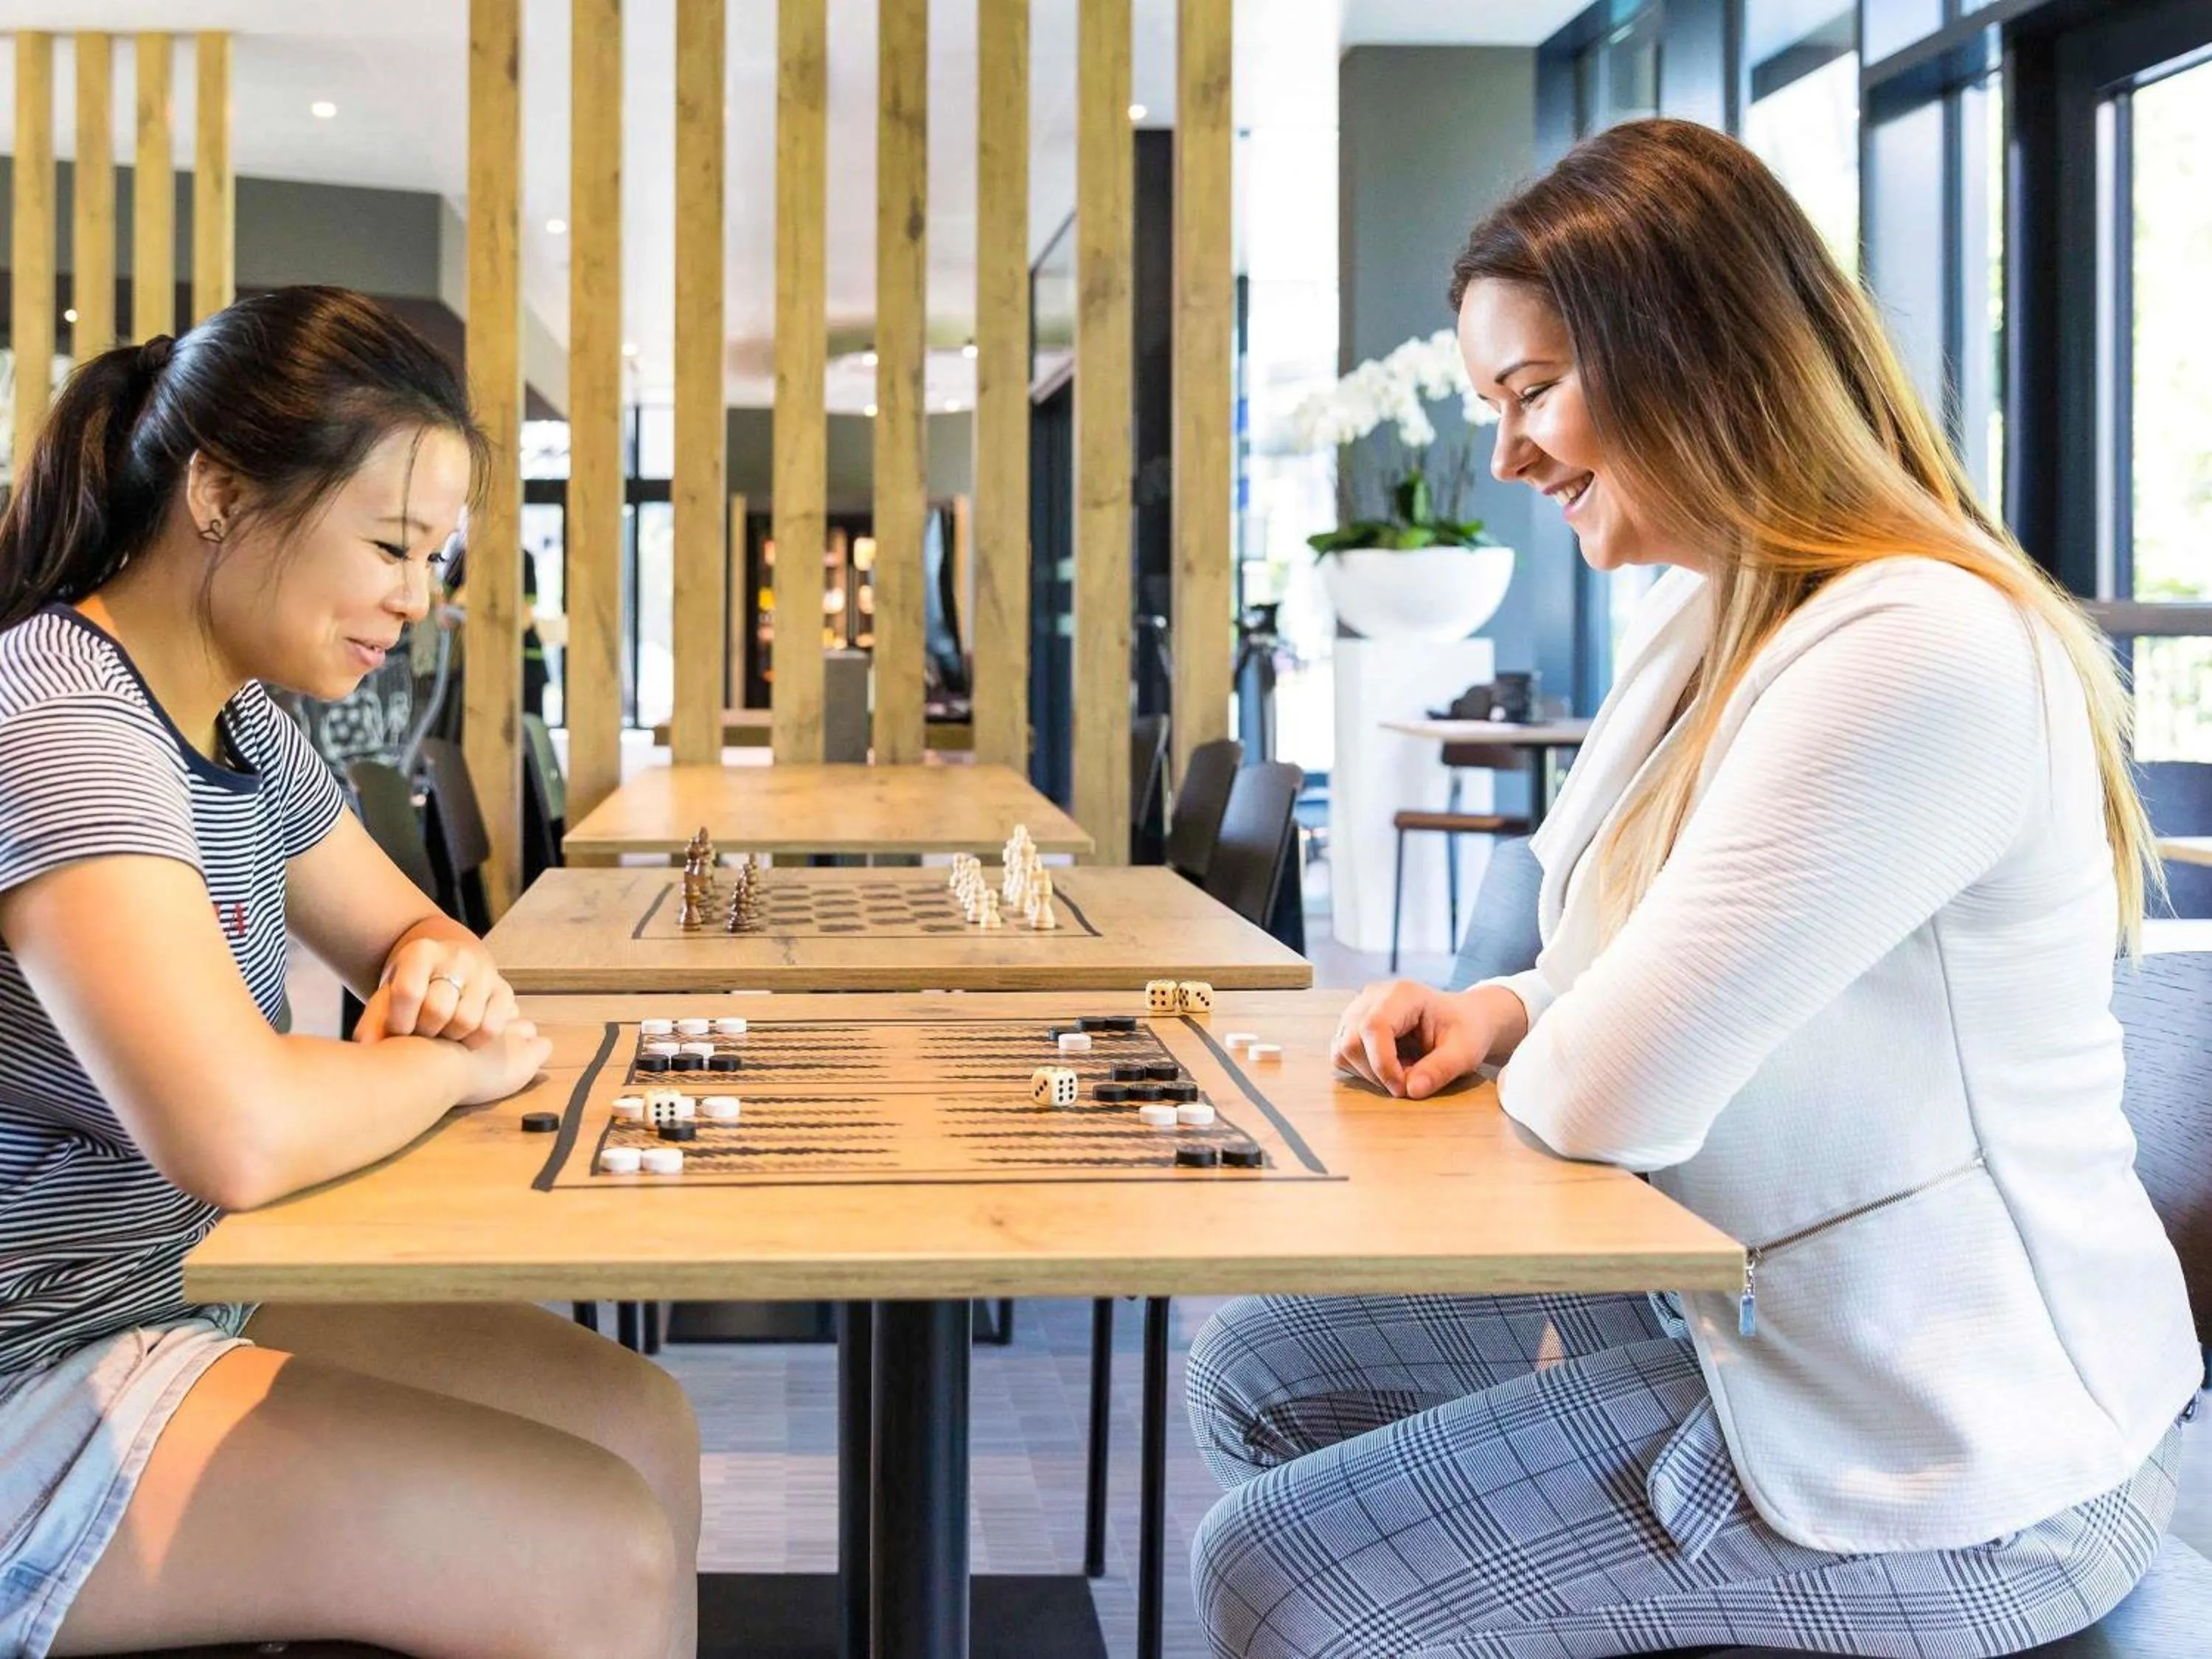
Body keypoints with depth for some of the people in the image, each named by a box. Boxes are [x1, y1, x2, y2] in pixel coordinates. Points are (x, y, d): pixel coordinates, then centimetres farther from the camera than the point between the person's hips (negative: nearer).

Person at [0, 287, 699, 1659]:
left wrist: (448, 975, -5)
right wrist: (455, 1063, -16)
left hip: (181, 1287, 10)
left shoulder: (244, 723, 6)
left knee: (642, 1427, 7)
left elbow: (406, 930, 21)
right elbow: (242, 1132, -38)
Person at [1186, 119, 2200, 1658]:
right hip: (1739, 1308, 10)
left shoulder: (1921, 653, -27)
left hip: (1943, 1474, -10)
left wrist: (1522, 1057, -5)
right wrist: (1497, 1010, 0)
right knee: (1261, 1372, 13)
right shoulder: (1708, 618, 6)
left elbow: (1607, 1098, -28)